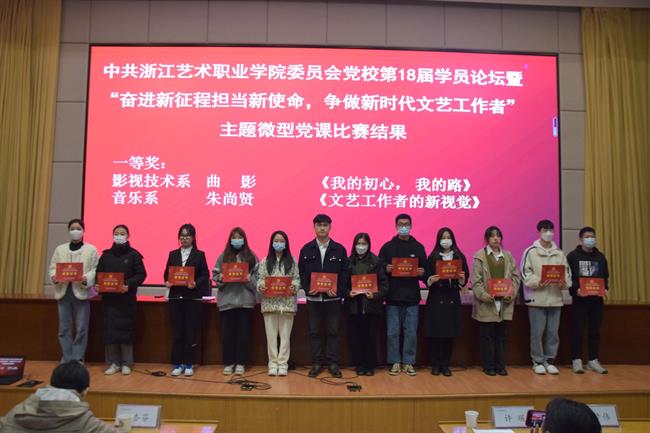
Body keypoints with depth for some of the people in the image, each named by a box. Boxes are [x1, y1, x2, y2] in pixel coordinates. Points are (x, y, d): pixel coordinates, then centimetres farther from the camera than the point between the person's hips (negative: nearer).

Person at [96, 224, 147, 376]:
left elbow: (141, 274, -3)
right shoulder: (106, 255, 11)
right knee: (109, 331, 2)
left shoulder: (134, 255, 1)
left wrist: (129, 285, -18)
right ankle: (113, 363, 12)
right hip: (108, 298, 3)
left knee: (125, 330, 0)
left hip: (127, 299, -3)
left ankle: (126, 363, 9)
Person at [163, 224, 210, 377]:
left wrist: (195, 283, -19)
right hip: (175, 296, 2)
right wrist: (167, 282, -11)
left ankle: (189, 364, 12)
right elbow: (166, 273, 10)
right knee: (177, 331, 4)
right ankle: (178, 364, 13)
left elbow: (205, 275, -1)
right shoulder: (173, 254, 12)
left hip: (193, 297, -2)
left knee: (190, 331, 2)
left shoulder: (199, 255, 3)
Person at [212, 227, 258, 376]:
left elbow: (258, 276, 2)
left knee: (243, 332, 3)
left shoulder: (251, 257, 5)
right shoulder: (223, 256, 8)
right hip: (227, 299, 1)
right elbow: (214, 275, 7)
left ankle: (240, 363, 13)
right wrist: (220, 278, -13)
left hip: (245, 300, -1)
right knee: (227, 332, 3)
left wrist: (250, 279, -17)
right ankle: (228, 362, 13)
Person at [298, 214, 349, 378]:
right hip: (313, 297, 1)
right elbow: (301, 272, 4)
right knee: (314, 331, 7)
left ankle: (332, 362, 15)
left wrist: (338, 290, -15)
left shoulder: (339, 249, 1)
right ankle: (316, 362, 17)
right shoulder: (306, 249, 4)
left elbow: (344, 273, -1)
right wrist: (307, 288, -11)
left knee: (333, 331, 5)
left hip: (333, 297, -1)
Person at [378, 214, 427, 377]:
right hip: (393, 296, -1)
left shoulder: (418, 247, 9)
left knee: (411, 332, 4)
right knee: (392, 332, 3)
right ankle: (395, 362, 15)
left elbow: (425, 270, 10)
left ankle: (408, 362, 16)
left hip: (412, 297, 1)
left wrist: (422, 273, -12)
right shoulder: (388, 247, 5)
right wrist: (386, 269, -17)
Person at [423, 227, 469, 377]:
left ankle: (445, 365, 15)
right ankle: (435, 364, 11)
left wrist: (462, 279, -14)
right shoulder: (432, 257, 1)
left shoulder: (460, 257, 7)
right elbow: (426, 278, -1)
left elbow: (464, 280, 7)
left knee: (450, 334, 4)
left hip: (452, 299, 2)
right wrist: (431, 280, -21)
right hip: (436, 299, -2)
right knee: (434, 334, -2)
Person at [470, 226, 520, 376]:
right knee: (487, 336, 4)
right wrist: (484, 295, -19)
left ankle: (500, 365, 19)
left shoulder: (508, 255, 11)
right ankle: (488, 366, 14)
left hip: (504, 303, 4)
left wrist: (512, 292, -7)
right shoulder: (480, 256, -2)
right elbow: (476, 280, -6)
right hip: (486, 303, -3)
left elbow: (515, 276, 8)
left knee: (501, 335, 10)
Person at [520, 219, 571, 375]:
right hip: (537, 298, -4)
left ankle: (549, 361, 21)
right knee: (537, 332, 1)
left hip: (555, 298, 4)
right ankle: (537, 362, 14)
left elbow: (567, 273, 10)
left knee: (553, 332, 8)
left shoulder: (559, 253, 10)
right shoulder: (531, 251, -2)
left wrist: (564, 283, -11)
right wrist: (538, 282, -21)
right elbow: (526, 274, -6)